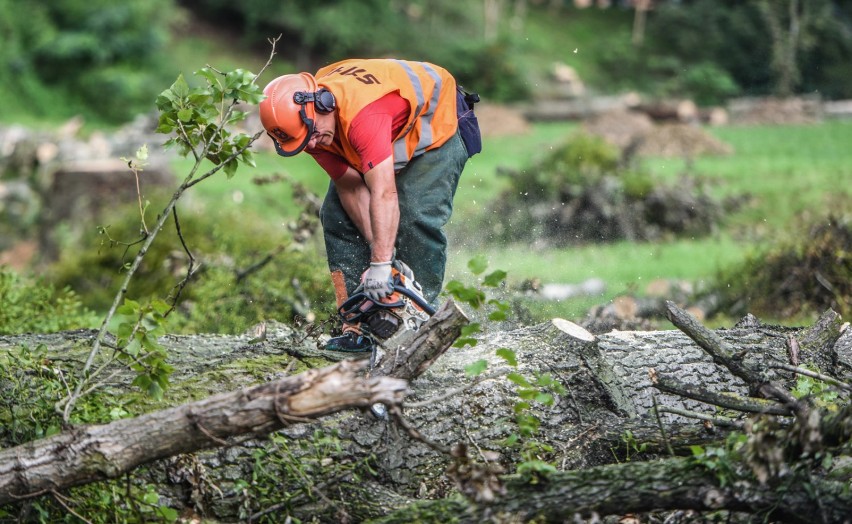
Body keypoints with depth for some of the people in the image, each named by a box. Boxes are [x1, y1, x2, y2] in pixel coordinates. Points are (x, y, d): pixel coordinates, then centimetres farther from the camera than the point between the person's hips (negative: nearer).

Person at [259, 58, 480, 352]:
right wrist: (378, 249, -27)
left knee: (417, 216, -23)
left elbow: (383, 194, -49)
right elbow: (350, 187, -18)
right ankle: (356, 330, -3)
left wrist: (380, 264, -52)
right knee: (338, 215, -3)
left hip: (436, 126, -7)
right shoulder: (305, 125, -19)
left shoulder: (361, 113, -44)